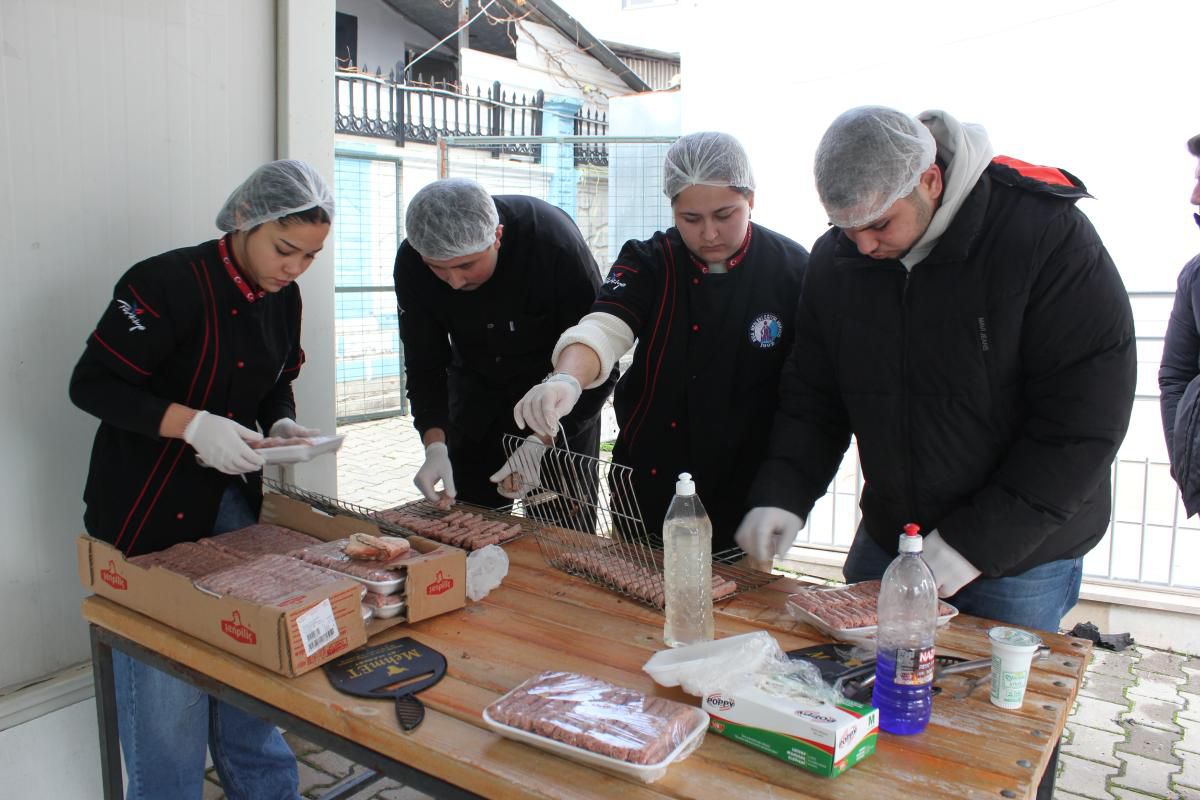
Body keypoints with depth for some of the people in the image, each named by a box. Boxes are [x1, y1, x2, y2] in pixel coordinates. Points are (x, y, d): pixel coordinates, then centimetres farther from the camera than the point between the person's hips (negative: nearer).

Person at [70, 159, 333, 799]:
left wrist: (281, 425, -5)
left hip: (229, 499, 6)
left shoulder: (282, 298, 3)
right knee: (165, 683, 2)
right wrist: (192, 424, -27)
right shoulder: (168, 284, -19)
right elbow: (92, 385, -17)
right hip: (146, 511, -6)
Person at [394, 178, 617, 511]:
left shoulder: (555, 242, -32)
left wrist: (541, 443, -32)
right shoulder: (412, 262, -20)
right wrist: (435, 444, -25)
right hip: (476, 390, 4)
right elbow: (425, 364, -11)